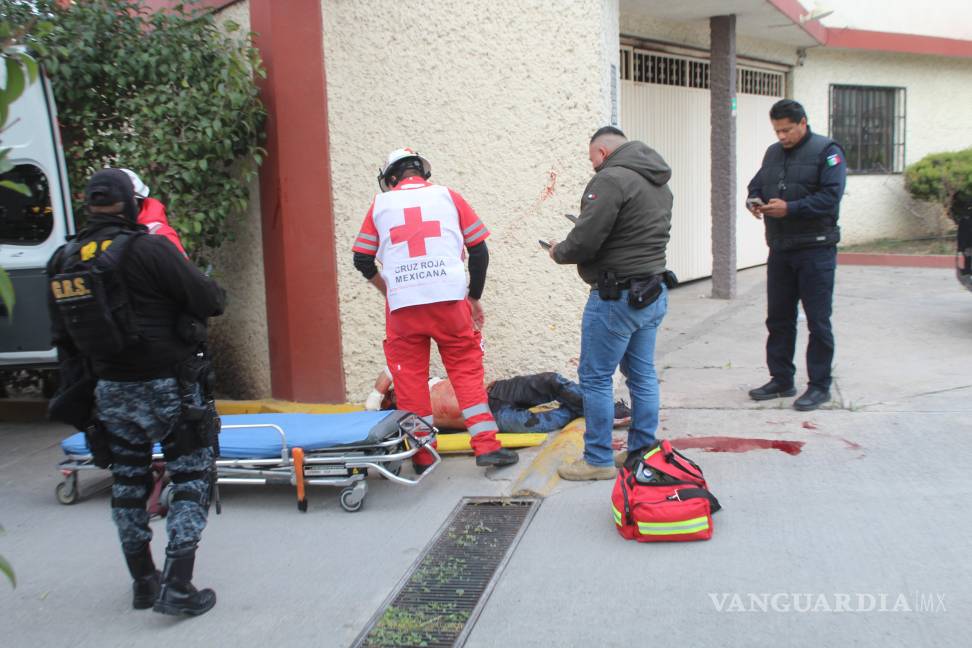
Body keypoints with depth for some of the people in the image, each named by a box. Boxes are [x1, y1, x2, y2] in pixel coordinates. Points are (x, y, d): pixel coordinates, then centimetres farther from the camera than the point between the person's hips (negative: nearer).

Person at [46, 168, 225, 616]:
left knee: (128, 484, 17)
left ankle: (143, 583, 28)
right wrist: (212, 290, 5)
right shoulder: (148, 249, -18)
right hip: (166, 387, -6)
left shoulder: (64, 261, 1)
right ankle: (176, 587, 0)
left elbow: (63, 332, 7)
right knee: (191, 479, 5)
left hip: (111, 390, 6)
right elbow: (208, 301, -17)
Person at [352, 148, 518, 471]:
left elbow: (362, 260, 11)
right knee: (466, 369, 8)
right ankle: (486, 445, 7)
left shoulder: (380, 204, 12)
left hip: (402, 305, 0)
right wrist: (475, 298, 15)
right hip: (450, 299, 0)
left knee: (409, 376, 9)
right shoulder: (447, 195, 11)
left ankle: (422, 454, 13)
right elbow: (479, 251, 7)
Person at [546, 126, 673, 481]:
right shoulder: (659, 184, 15)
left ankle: (598, 460, 9)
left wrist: (558, 251, 0)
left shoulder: (611, 179, -16)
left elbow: (584, 242, -21)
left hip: (618, 295, -9)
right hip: (654, 291, 9)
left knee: (595, 377, 1)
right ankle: (643, 451, 23)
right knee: (643, 374, 14)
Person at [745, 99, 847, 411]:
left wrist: (790, 208, -24)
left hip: (815, 250, -6)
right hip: (780, 250, 7)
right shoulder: (773, 153, 13)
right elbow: (756, 185, 18)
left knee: (818, 321, 0)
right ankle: (781, 380, 22)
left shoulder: (827, 151, -7)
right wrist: (754, 201, -4)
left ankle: (819, 385, 9)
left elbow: (831, 197, -17)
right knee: (778, 318, 11)